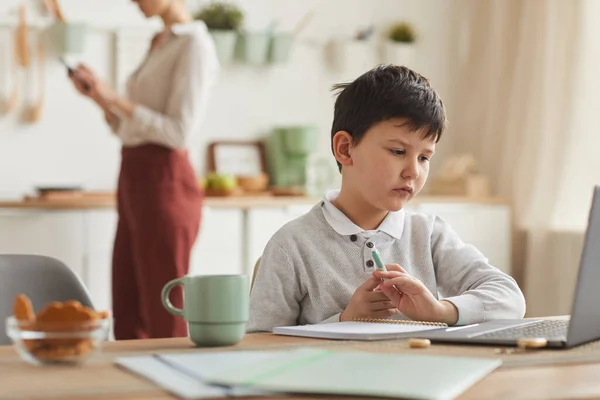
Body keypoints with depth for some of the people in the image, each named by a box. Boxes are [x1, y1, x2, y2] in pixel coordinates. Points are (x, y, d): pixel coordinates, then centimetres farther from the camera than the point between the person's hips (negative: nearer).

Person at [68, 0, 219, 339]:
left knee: (164, 324, -3)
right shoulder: (158, 44, 17)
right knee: (127, 321, 11)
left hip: (163, 185, -9)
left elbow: (180, 132, -17)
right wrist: (101, 96, 5)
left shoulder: (194, 44, -9)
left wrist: (117, 100, -18)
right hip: (136, 184, 9)